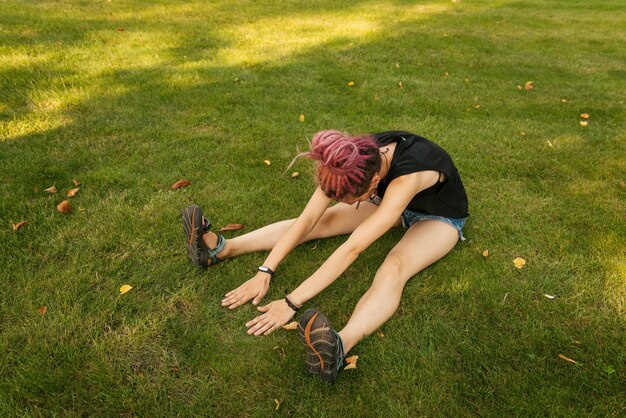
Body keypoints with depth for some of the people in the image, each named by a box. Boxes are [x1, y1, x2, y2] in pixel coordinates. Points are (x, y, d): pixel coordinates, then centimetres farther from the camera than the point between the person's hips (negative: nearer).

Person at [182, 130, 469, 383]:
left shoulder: (407, 174, -43)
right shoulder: (357, 159, -27)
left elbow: (352, 249, -46)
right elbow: (307, 219, -26)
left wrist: (292, 302, -46)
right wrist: (265, 271, -31)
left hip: (440, 216, -5)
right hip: (393, 202, 5)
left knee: (393, 269, -37)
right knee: (322, 221, -14)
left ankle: (340, 345, -60)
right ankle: (224, 248, -19)